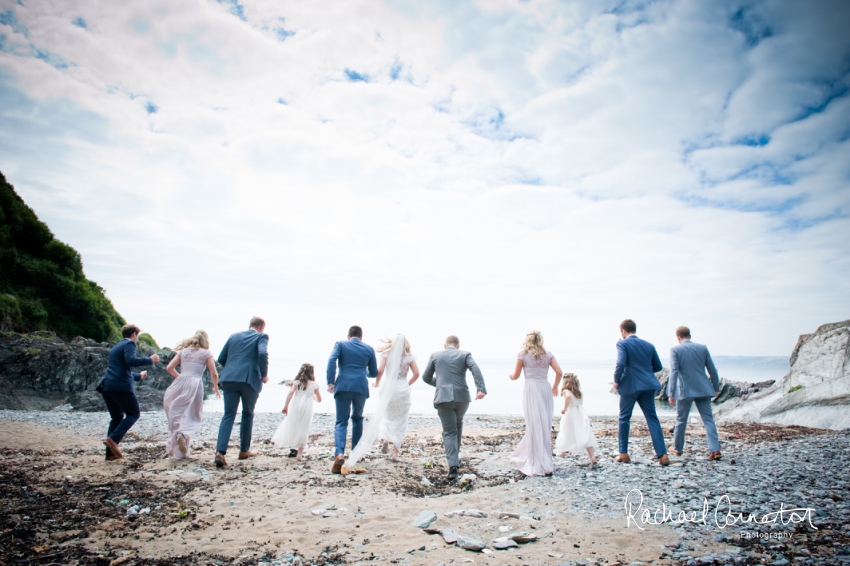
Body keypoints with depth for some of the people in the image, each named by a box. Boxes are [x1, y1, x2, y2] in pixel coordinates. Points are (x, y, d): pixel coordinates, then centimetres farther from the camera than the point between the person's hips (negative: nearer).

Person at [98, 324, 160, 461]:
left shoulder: (115, 347, 26)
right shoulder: (129, 344, -2)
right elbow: (131, 361, -22)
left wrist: (138, 376, 46)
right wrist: (150, 360, -11)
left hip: (107, 386, 9)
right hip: (121, 386, -9)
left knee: (117, 417, 15)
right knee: (134, 414, 2)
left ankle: (111, 453, 11)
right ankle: (113, 439, -15)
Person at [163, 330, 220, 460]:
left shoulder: (183, 351, 16)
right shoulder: (206, 353, 8)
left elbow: (169, 368, 9)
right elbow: (214, 374, 2)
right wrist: (216, 388, 19)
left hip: (180, 384, 2)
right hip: (195, 385, -2)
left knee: (176, 413, 10)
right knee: (191, 416, 9)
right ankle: (183, 434, -19)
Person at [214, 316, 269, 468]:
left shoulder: (233, 336, 18)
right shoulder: (261, 336, 4)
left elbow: (221, 358, 16)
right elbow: (262, 354, -15)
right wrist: (264, 374, -3)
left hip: (229, 379, 3)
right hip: (250, 379, -3)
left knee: (228, 415, 4)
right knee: (248, 414, 14)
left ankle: (220, 452, -11)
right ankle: (244, 450, 22)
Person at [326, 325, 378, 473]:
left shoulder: (340, 344, 9)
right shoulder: (369, 348, 14)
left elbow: (332, 360, -9)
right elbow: (374, 373, 18)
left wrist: (330, 382, -10)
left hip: (343, 387, -1)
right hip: (361, 387, 2)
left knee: (341, 421, 3)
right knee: (357, 418, 23)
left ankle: (339, 453, -19)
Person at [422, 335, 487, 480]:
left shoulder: (435, 355, 12)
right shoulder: (465, 354, 9)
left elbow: (426, 377, 17)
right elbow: (475, 370, -10)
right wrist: (481, 389, -18)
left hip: (443, 397, -1)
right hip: (462, 397, 1)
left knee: (449, 431, 6)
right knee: (458, 424, 27)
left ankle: (453, 465, -7)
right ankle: (455, 455, 35)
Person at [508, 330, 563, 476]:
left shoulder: (523, 354, 0)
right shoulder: (548, 354, 8)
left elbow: (516, 376, 4)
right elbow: (559, 372, 1)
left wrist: (510, 375, 27)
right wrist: (555, 387, 17)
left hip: (531, 389, -3)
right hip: (545, 389, 4)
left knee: (535, 426, 2)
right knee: (545, 425, 13)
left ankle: (541, 465, 7)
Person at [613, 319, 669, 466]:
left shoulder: (622, 344, -7)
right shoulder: (648, 345, 11)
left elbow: (621, 364, -20)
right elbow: (658, 366, 14)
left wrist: (616, 381, -7)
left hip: (630, 385, -4)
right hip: (648, 385, 5)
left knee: (624, 418, 9)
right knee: (652, 418, 8)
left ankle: (623, 453, 14)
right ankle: (662, 454, 1)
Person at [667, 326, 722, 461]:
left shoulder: (675, 350, -7)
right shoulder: (702, 348, 3)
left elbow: (674, 372, -13)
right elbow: (712, 370, 6)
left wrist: (671, 394, -13)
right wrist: (716, 388, 18)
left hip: (685, 390, -2)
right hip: (703, 390, 2)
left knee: (681, 420, 11)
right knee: (708, 419, 6)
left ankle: (677, 448, 24)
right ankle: (715, 449, -5)